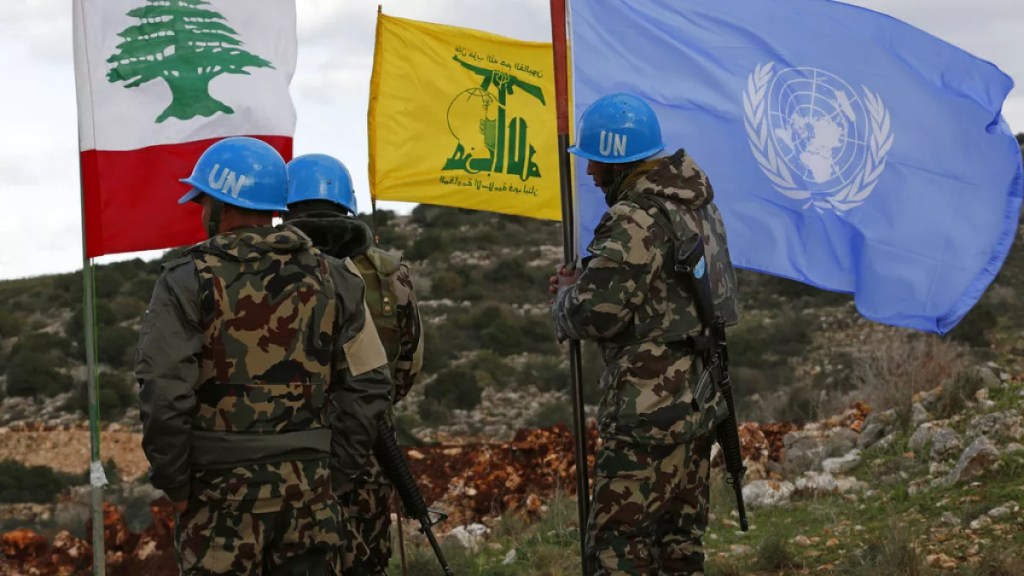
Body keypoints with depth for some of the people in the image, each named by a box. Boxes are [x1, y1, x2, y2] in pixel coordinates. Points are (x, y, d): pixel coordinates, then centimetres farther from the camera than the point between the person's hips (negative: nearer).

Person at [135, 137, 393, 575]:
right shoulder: (329, 279, 7)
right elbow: (368, 385, 6)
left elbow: (163, 395, -13)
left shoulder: (187, 284, -7)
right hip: (308, 486, 4)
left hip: (222, 489, -4)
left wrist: (175, 485, -4)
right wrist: (333, 471, 9)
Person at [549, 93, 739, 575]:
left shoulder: (634, 221, -18)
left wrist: (567, 296, 4)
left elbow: (594, 315, -18)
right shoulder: (699, 205, 12)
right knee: (680, 535, 17)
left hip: (648, 411, -10)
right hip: (700, 396, 10)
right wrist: (586, 283, 13)